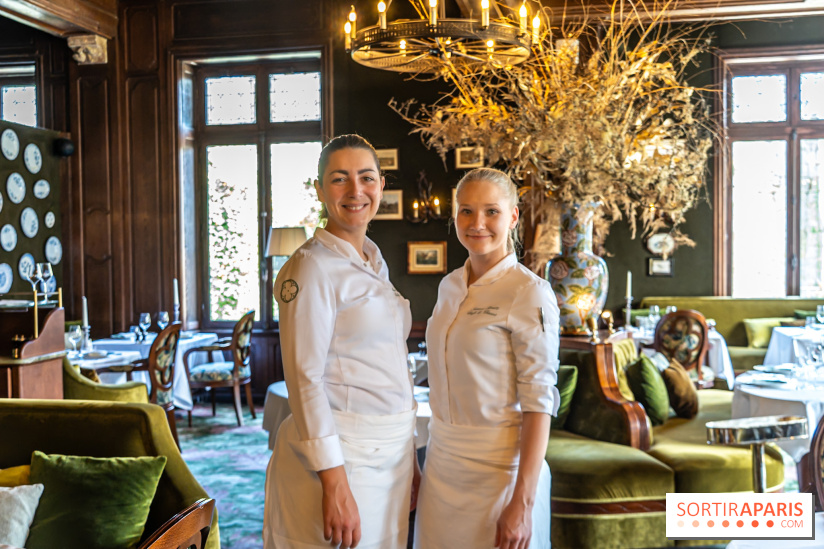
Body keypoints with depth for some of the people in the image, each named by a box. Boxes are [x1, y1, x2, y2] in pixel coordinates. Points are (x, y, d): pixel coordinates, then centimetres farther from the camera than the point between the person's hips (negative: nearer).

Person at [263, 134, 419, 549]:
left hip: (389, 453, 8)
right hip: (339, 455, -7)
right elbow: (304, 378, -18)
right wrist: (335, 483, -21)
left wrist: (409, 459, 16)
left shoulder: (374, 262, 11)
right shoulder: (311, 267, -13)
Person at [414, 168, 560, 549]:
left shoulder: (530, 294, -14)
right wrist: (432, 457, 14)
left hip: (498, 469, -6)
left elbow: (538, 402, -16)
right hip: (442, 464, 6)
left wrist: (522, 503, -18)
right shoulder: (450, 286, 6)